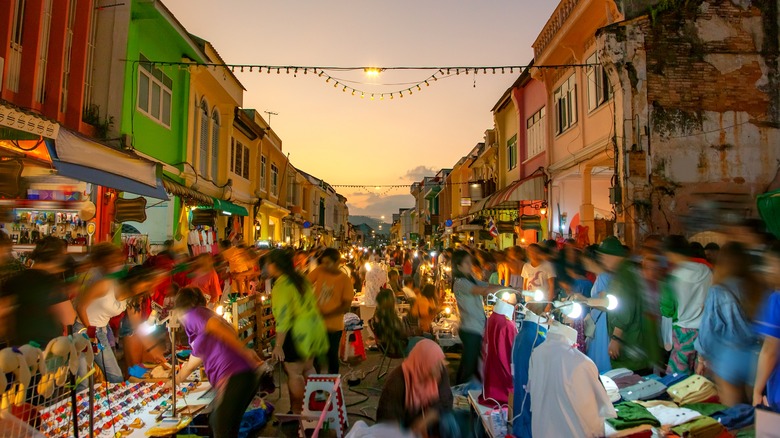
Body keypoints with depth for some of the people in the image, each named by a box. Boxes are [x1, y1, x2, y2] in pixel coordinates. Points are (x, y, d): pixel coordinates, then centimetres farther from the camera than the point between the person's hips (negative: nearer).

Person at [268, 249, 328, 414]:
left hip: (297, 331, -8)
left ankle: (298, 412, 12)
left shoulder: (282, 285, -15)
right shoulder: (301, 279, 9)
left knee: (294, 373, 4)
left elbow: (283, 317, -20)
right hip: (314, 328, 8)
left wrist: (278, 345, -19)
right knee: (308, 368, 19)